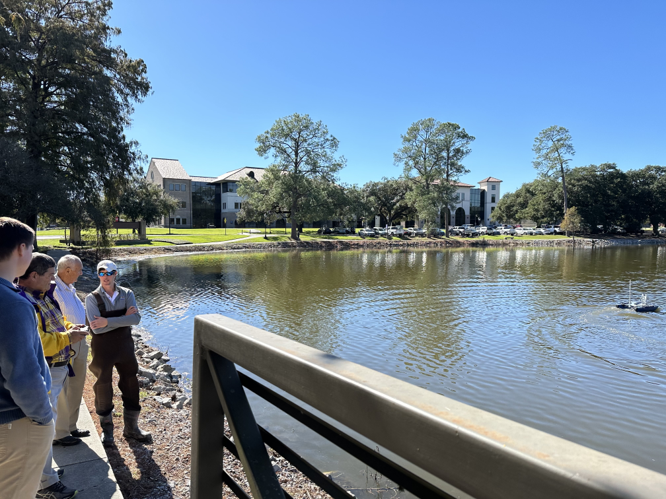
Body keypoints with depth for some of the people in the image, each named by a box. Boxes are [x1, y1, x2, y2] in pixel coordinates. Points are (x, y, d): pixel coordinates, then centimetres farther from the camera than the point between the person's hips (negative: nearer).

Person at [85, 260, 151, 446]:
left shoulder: (127, 294, -3)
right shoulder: (92, 298, -9)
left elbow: (136, 319, -19)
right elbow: (96, 327, -20)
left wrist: (108, 321, -25)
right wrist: (124, 318, -19)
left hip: (125, 344, 2)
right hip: (102, 348, -2)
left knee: (130, 384, 10)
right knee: (103, 386, 11)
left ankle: (131, 427, 28)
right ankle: (107, 429, 31)